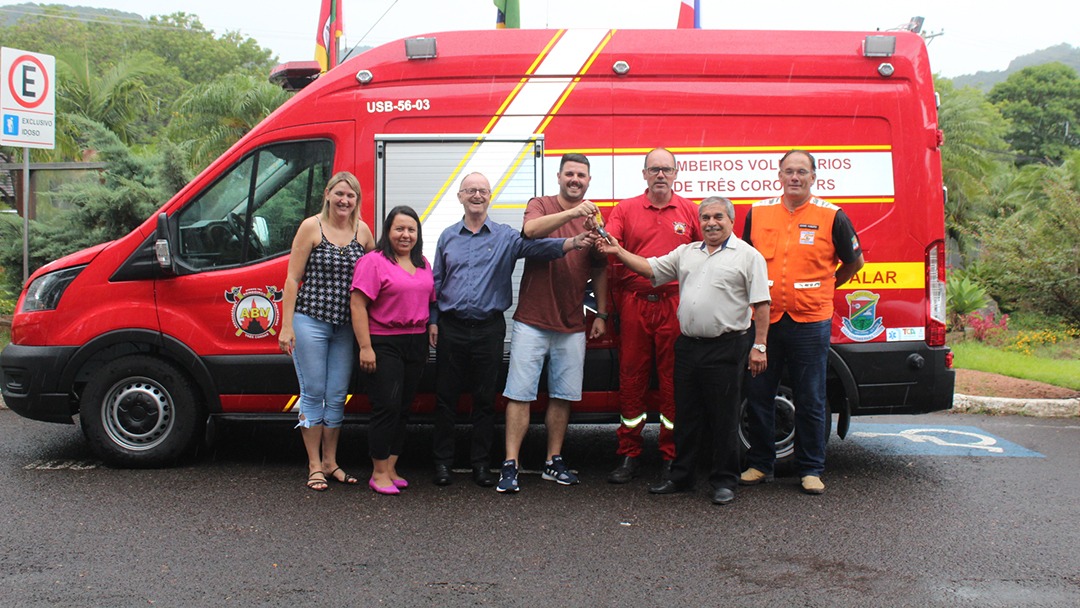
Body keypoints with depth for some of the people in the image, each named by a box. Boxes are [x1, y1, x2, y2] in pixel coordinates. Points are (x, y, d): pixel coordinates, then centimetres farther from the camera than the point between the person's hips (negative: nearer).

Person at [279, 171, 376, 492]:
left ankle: (330, 462, 22)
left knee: (337, 396, 9)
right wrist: (286, 326, -8)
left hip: (346, 327, 4)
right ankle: (315, 466, 12)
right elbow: (292, 279, -4)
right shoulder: (311, 227, -4)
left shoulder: (362, 231, 5)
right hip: (310, 321, -3)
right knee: (313, 394, 2)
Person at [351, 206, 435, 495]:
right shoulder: (374, 262, -7)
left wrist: (432, 332, 13)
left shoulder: (423, 264, 14)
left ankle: (391, 468, 19)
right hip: (384, 344, -7)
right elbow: (358, 305, -13)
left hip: (416, 343, 7)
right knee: (387, 407, -8)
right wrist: (365, 347, -17)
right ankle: (379, 473, 3)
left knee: (403, 409, 10)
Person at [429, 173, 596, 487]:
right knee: (446, 396, 5)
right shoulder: (448, 237, 9)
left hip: (489, 328, -1)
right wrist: (433, 321, 5)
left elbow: (536, 246, -15)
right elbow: (436, 282, 12)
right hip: (451, 327, 1)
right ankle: (443, 461, 16)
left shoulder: (506, 236, 2)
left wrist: (572, 243, -32)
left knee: (485, 398, 5)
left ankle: (481, 463, 16)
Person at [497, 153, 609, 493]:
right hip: (532, 321, -3)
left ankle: (553, 462, 22)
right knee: (520, 394, -4)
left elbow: (599, 270, 14)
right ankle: (510, 466, 1)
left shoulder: (592, 218, 9)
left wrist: (601, 314, 11)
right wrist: (570, 213, -35)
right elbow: (530, 229, -25)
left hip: (572, 326, 4)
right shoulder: (540, 206, 0)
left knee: (563, 396, 10)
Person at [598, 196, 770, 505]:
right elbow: (650, 269, 13)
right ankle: (681, 476, 23)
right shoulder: (685, 253, 15)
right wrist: (619, 252, 2)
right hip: (688, 346, 6)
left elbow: (761, 304, -6)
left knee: (723, 419, 2)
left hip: (725, 347, -5)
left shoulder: (748, 256, -2)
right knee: (686, 416, 12)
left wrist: (759, 346, -12)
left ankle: (724, 482, 13)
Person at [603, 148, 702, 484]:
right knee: (632, 377, 4)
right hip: (635, 303, 0)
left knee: (673, 378, 4)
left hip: (675, 303, 0)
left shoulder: (689, 210, 8)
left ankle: (671, 457, 15)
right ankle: (629, 455, 13)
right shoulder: (625, 209, 7)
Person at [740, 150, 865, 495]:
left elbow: (854, 261, 13)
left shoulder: (831, 217, -1)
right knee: (758, 396, 7)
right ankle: (759, 464, 21)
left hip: (810, 321, -2)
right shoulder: (757, 213, 7)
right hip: (763, 320, 3)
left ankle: (811, 470, 16)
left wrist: (825, 286, 14)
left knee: (810, 401, 5)